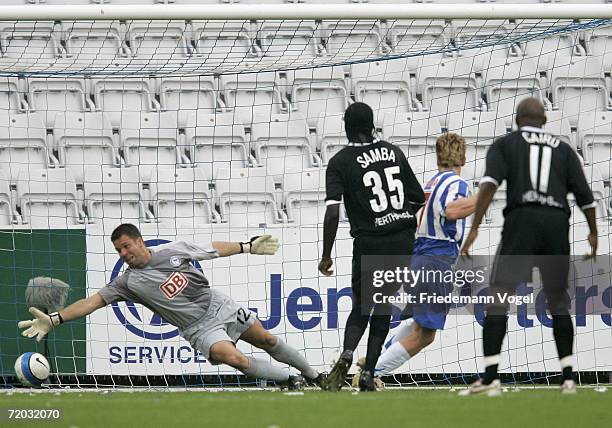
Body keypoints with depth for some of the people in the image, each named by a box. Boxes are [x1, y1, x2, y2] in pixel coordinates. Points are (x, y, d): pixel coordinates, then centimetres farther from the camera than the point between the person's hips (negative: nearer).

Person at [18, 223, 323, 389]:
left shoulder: (174, 251, -5)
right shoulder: (128, 282, -10)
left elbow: (215, 249, 8)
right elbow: (92, 301, -16)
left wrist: (249, 247, 12)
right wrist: (53, 320, -25)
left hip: (219, 305, 2)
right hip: (199, 328, -2)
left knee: (267, 341, 8)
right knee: (231, 357, -27)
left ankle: (313, 375, 31)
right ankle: (289, 381, -8)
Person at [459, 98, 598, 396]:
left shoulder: (505, 144, 12)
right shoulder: (563, 149, 19)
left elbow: (490, 184, -6)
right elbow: (584, 195, 13)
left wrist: (474, 229, -12)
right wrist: (593, 232, 28)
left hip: (522, 219, -3)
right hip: (558, 223, 3)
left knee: (498, 299, -3)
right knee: (558, 302, 15)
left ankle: (491, 378, -14)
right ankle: (568, 378, 12)